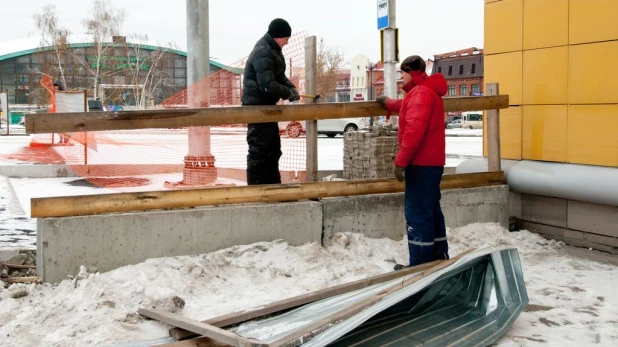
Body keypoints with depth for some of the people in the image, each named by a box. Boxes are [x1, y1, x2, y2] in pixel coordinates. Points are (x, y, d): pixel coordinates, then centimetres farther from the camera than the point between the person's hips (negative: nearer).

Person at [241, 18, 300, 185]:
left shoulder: (273, 49, 11)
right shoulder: (263, 53, -21)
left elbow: (279, 75, 19)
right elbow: (267, 85, -27)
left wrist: (291, 88, 2)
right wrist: (288, 93, -15)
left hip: (266, 105, 11)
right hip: (257, 105, -11)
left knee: (273, 148, 17)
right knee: (259, 149, -6)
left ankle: (273, 187, 27)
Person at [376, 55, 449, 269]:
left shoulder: (420, 92, -14)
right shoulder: (428, 91, 20)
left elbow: (414, 130, -24)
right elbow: (406, 107, 41)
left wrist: (400, 161, -24)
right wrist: (388, 103, 51)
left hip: (421, 163, -11)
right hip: (431, 161, 11)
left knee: (417, 213, -8)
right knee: (430, 209, 16)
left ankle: (420, 264, -6)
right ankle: (439, 256, 23)